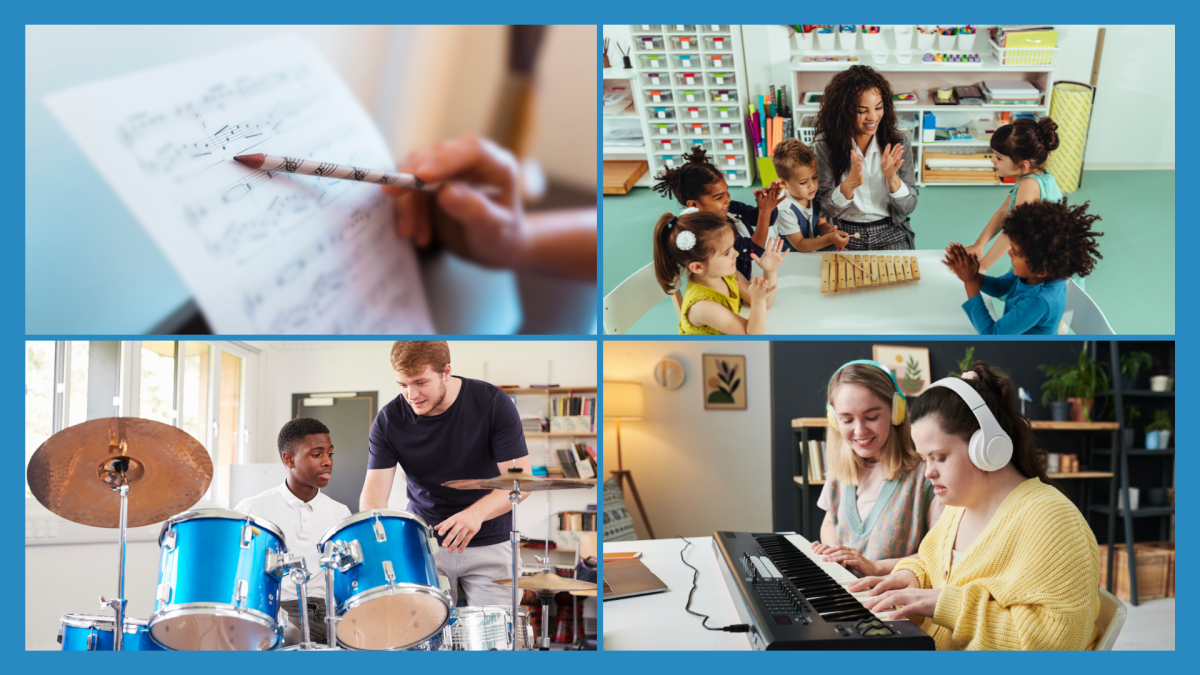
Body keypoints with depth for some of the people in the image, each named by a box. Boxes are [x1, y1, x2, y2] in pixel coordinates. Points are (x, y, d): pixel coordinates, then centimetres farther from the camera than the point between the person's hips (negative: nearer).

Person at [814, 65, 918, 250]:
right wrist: (850, 184, -24)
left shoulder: (899, 141, -3)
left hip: (890, 235, 1)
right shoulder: (824, 145, -7)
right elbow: (825, 209, -6)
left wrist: (892, 178, -20)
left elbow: (908, 208, -1)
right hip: (843, 234, -1)